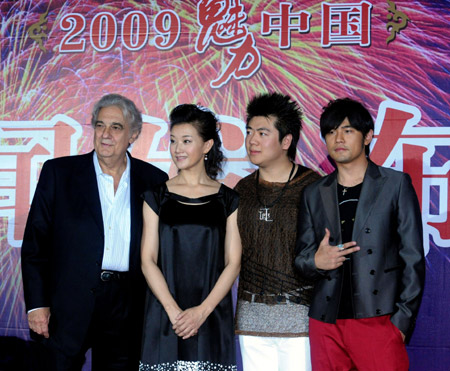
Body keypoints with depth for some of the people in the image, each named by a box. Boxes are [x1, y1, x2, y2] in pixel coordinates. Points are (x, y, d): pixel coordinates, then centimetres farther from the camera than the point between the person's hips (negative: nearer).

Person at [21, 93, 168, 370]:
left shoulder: (154, 180, 4)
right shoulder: (58, 172, 2)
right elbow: (36, 241, 0)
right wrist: (37, 303, -6)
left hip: (127, 306, 1)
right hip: (70, 304, -1)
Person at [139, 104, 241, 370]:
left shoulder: (228, 200, 5)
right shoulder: (157, 196, 6)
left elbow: (233, 263, 1)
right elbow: (148, 261, 1)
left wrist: (202, 311, -10)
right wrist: (174, 311, -11)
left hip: (213, 318, 0)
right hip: (164, 316, 0)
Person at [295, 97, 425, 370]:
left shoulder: (396, 184, 4)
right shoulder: (314, 194, 13)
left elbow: (412, 258, 0)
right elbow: (301, 257, 15)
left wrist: (403, 319, -7)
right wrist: (316, 262, -8)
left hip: (378, 320, -3)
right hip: (326, 324, 3)